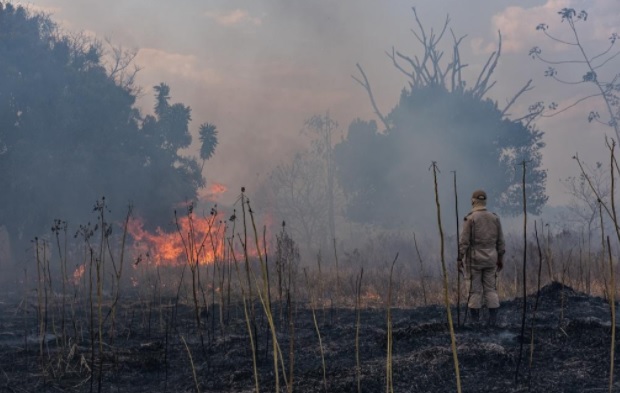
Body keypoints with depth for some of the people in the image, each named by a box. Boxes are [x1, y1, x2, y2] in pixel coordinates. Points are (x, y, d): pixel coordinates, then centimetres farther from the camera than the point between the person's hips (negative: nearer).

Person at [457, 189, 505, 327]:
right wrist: (500, 258, 14)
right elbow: (500, 241, 5)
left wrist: (459, 260, -8)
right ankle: (493, 319, 4)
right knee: (490, 289, 10)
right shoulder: (494, 218, 2)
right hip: (489, 259, 4)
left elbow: (463, 242, -15)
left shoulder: (470, 219, -13)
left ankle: (475, 322, 4)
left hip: (473, 259, -4)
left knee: (474, 290, 1)